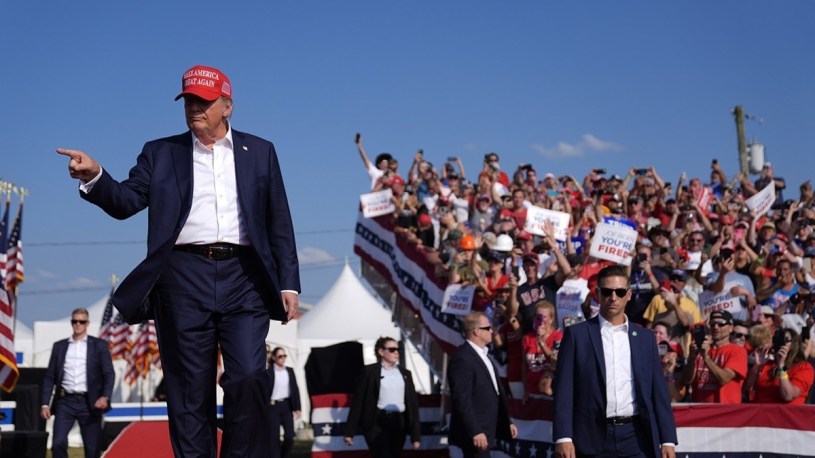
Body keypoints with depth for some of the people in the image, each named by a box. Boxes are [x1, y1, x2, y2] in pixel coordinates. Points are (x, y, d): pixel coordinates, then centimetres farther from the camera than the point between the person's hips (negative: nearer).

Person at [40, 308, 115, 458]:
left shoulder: (99, 345, 5)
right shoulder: (59, 346, 11)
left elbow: (109, 374, 0)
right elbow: (50, 377, 10)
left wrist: (105, 396, -17)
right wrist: (45, 404, 2)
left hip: (89, 403, -1)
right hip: (65, 402, 1)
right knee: (58, 443, -12)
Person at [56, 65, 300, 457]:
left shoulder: (259, 152, 14)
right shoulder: (161, 153, 14)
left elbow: (280, 224, 12)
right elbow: (126, 201, 4)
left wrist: (288, 283, 5)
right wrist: (95, 176, -17)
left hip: (244, 278, 0)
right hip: (185, 278, 1)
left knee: (248, 378, -11)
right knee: (190, 390, 2)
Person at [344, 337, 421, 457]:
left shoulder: (405, 373, 14)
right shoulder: (369, 371, 1)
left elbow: (413, 403, 12)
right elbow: (358, 401, 0)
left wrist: (416, 435, 7)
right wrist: (350, 431, -4)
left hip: (399, 423, 5)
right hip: (377, 422, -5)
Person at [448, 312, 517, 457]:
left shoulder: (482, 355, 16)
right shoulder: (462, 358, -17)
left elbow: (495, 392, 22)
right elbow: (462, 399, -22)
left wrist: (507, 422, 19)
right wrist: (475, 432, -25)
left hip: (484, 431, 10)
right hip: (475, 434, -10)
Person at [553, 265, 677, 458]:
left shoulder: (645, 337, 12)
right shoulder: (577, 334, 4)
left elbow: (658, 391, 10)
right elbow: (564, 390, -1)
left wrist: (668, 440, 3)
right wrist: (563, 437, -11)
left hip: (636, 437, 2)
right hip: (594, 437, -2)